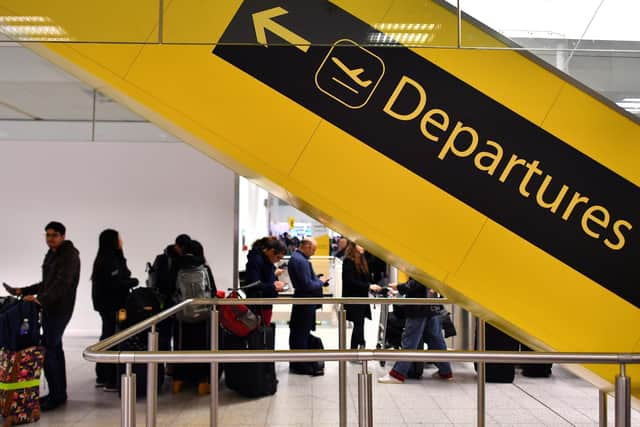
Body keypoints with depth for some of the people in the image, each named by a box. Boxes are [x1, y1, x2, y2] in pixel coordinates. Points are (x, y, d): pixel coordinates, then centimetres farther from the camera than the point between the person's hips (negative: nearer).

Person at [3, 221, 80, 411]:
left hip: (60, 309, -9)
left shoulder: (70, 255, -12)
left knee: (48, 350, -10)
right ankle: (59, 393, 19)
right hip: (50, 308, 9)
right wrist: (23, 291, 15)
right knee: (54, 349, 12)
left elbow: (62, 283, -24)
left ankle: (56, 395, -3)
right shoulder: (51, 255, 17)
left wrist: (40, 299, -32)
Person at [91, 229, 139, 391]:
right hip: (111, 306, -11)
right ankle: (111, 381, -2)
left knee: (106, 337, 17)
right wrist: (134, 281, -8)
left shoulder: (104, 259, 14)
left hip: (106, 305, 11)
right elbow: (116, 283, -23)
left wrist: (128, 281, 4)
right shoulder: (111, 260, -18)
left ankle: (102, 377, 27)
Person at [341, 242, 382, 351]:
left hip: (362, 298, 8)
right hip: (353, 299, -8)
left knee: (359, 325, 10)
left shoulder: (362, 260, 14)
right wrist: (369, 286, -20)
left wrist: (373, 287, 3)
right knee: (358, 324, -7)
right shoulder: (348, 261, -11)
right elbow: (350, 281, -18)